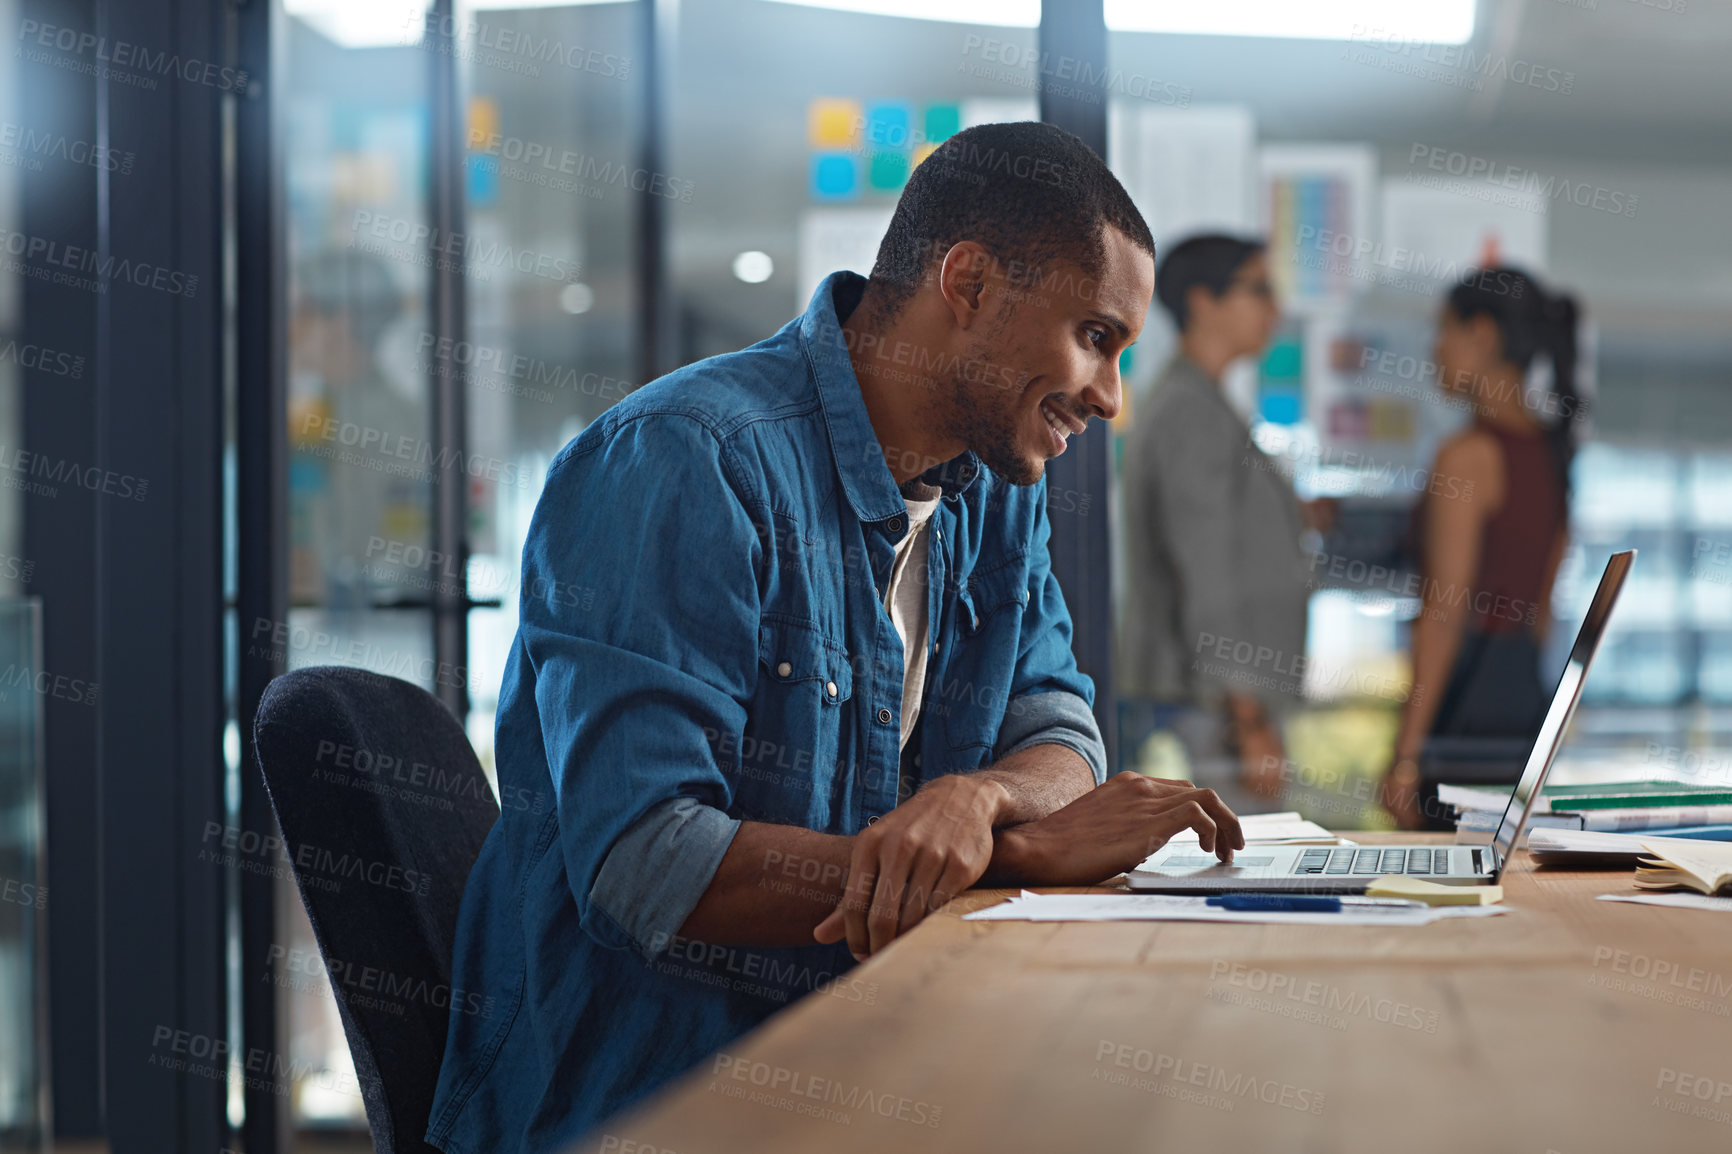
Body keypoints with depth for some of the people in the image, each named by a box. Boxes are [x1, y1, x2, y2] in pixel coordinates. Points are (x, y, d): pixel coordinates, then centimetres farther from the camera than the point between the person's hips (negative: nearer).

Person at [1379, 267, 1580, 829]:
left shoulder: (1470, 455, -12)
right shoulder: (1553, 451, 12)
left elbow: (1445, 612, -16)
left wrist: (1407, 753, -16)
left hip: (1465, 698, -8)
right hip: (1527, 689, 8)